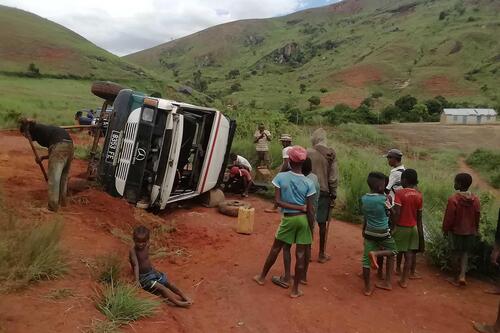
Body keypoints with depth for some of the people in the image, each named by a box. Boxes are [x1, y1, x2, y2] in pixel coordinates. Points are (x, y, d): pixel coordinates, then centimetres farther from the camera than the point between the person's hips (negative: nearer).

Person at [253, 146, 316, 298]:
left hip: (288, 219, 0)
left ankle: (262, 277, 36)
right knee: (300, 255, 9)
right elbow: (310, 210, -9)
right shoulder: (308, 183, -10)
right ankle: (295, 290, 19)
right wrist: (309, 226, 0)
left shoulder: (280, 177, -11)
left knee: (275, 249, 18)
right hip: (303, 219, 0)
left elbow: (277, 201, -14)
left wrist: (296, 207, -11)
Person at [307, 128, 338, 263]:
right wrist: (333, 194, 6)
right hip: (324, 192, 1)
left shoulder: (308, 153, -6)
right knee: (322, 223, 10)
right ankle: (322, 254, 20)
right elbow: (333, 177, -4)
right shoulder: (331, 154, -4)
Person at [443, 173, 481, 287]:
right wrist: (475, 230, 17)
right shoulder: (475, 199, -4)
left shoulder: (453, 199, -19)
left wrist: (445, 229, -1)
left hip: (456, 230, -4)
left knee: (457, 253, 8)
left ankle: (457, 278, 17)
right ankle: (462, 275, 3)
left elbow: (448, 217, -14)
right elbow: (477, 217, 4)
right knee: (465, 253, 15)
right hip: (470, 231, 4)